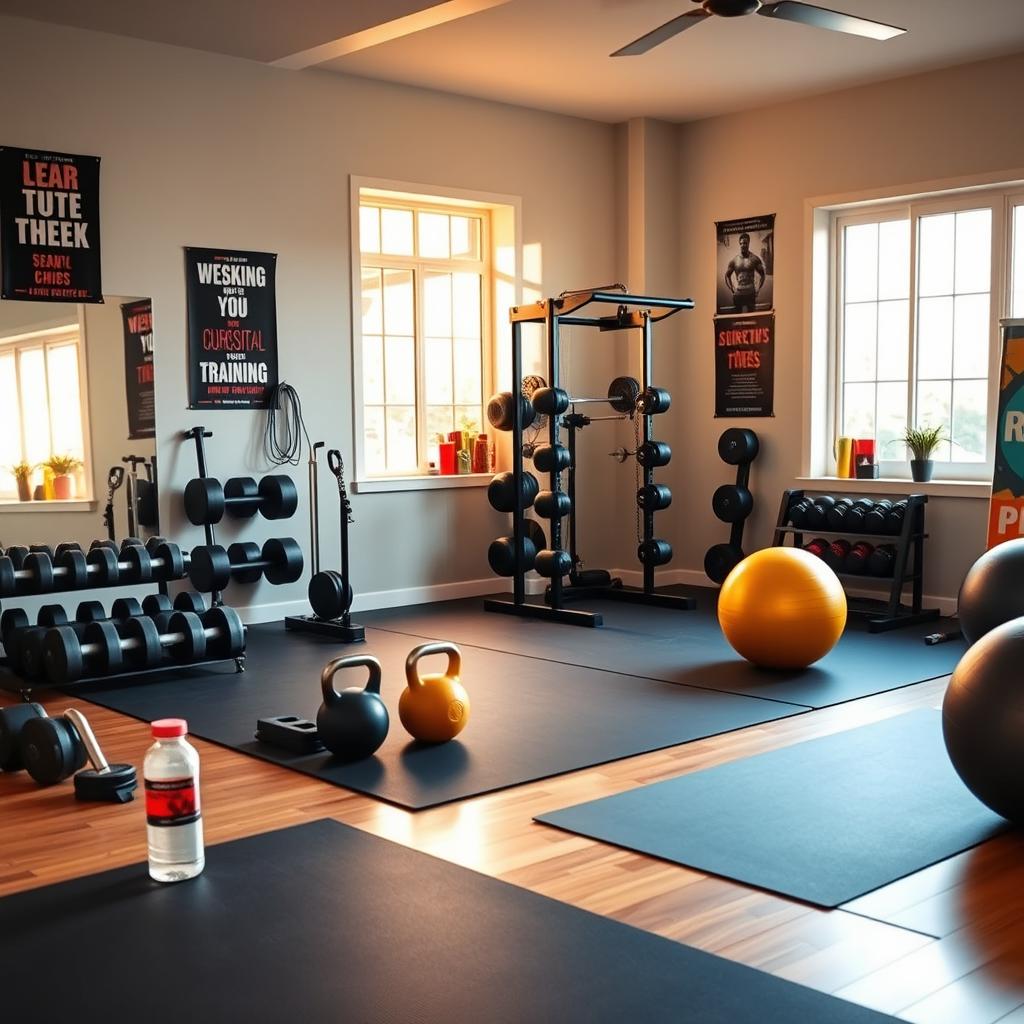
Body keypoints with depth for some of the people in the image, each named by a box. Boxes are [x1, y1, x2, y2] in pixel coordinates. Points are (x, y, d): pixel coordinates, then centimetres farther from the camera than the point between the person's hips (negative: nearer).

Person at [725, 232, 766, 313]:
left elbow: (762, 275, 8)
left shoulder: (755, 259, 1)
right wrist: (732, 289, 5)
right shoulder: (734, 261, 4)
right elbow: (727, 276, 15)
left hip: (751, 293, -1)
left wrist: (757, 289, -1)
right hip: (738, 294, 1)